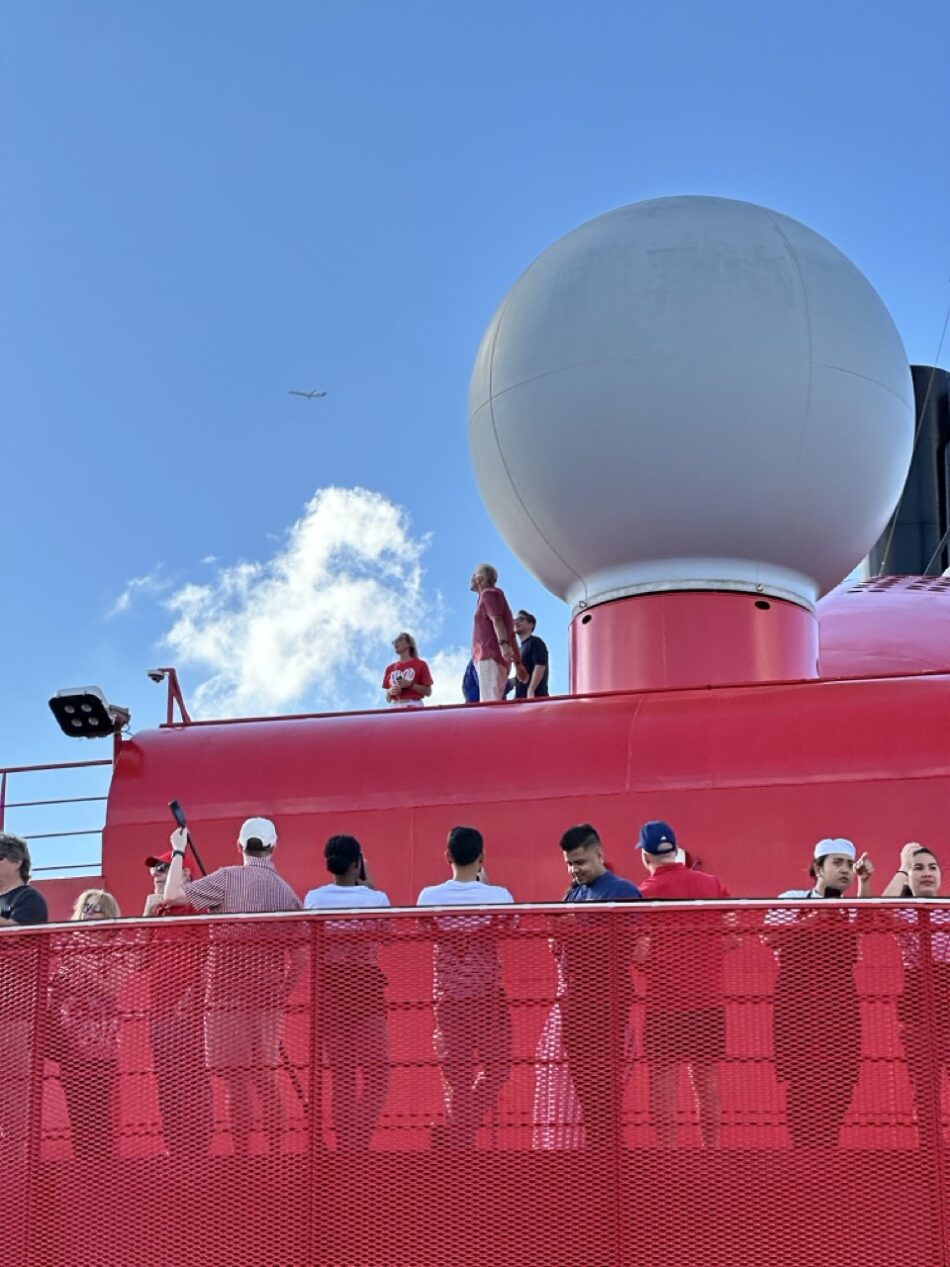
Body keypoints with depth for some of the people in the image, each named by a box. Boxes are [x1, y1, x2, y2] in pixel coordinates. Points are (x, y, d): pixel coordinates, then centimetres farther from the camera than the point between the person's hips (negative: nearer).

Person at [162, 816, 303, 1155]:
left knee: (237, 1079, -3)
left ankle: (242, 1153, -4)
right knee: (265, 1076, 15)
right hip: (268, 996, 4)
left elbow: (172, 896, -4)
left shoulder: (227, 879, -5)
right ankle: (276, 1152, 16)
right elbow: (298, 958, 8)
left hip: (228, 991, -4)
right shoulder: (287, 892, 8)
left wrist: (178, 852, 8)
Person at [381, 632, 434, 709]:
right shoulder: (390, 668, 18)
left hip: (414, 707, -4)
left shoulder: (420, 664, 7)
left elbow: (428, 692, 2)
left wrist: (410, 685, -10)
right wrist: (390, 692, -2)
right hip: (395, 708, 4)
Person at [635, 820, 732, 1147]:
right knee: (707, 1079, 12)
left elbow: (639, 955, -15)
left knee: (663, 1080, 2)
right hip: (709, 998, 4)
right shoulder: (712, 885, 2)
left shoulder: (645, 893, -10)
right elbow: (731, 939, 6)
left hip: (663, 1001, -4)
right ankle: (711, 1148, 16)